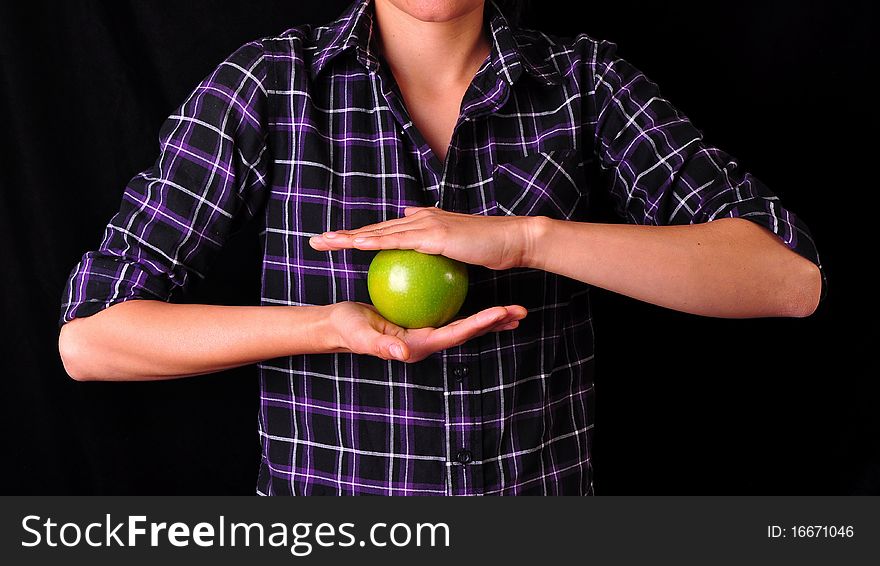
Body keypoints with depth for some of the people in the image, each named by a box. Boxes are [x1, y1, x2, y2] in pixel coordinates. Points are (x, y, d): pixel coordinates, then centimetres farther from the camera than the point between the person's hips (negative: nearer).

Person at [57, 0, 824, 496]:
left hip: (547, 485, 2)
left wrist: (526, 236, -26)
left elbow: (791, 278, -14)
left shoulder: (583, 81, -5)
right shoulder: (267, 86, -8)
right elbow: (89, 336, -9)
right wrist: (328, 327, -23)